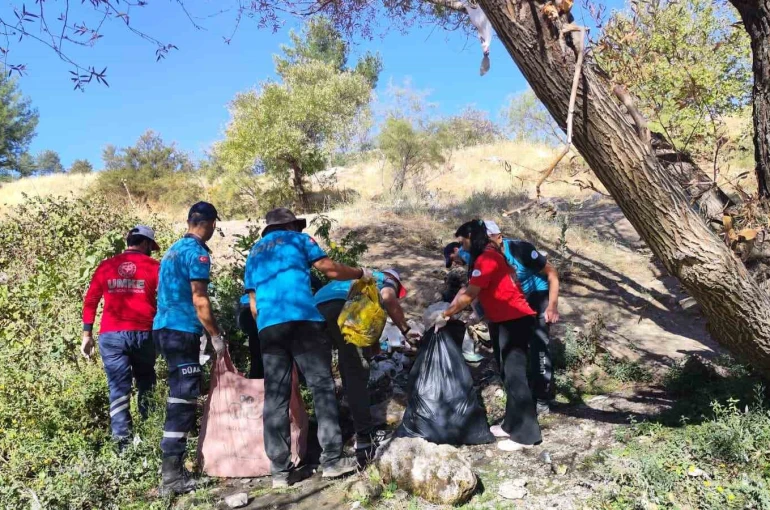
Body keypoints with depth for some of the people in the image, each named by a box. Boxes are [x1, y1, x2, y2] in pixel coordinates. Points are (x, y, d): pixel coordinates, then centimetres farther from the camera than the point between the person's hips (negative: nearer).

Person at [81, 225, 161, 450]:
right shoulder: (153, 266, 3)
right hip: (143, 334, -1)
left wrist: (87, 334, 14)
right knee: (146, 384, 17)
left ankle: (123, 443, -1)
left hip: (111, 335, 1)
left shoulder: (106, 266, 10)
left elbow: (90, 301, 10)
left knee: (118, 389, 3)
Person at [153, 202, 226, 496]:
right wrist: (216, 336, -10)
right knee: (183, 399, -8)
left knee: (180, 397, 16)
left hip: (165, 327, 10)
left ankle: (174, 465, 23)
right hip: (182, 330, -10)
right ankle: (172, 474, -7)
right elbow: (199, 299, -16)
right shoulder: (197, 252, -10)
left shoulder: (174, 250, 18)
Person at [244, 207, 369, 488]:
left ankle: (280, 470, 3)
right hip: (302, 319, -4)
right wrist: (360, 273, 25)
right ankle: (332, 459, -3)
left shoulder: (254, 254, 28)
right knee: (322, 385, 0)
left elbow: (253, 304, 23)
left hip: (267, 326, 5)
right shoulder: (298, 239, 15)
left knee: (275, 397, 3)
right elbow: (331, 270, 10)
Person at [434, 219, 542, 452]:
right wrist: (449, 310, 5)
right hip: (503, 320, 11)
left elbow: (468, 296, -19)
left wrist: (445, 315, -10)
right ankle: (512, 425, 25)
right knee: (508, 374, 15)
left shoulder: (486, 259, -17)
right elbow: (468, 290, 14)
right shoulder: (487, 257, 16)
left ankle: (525, 434, 0)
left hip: (515, 320, -11)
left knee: (515, 375, -7)